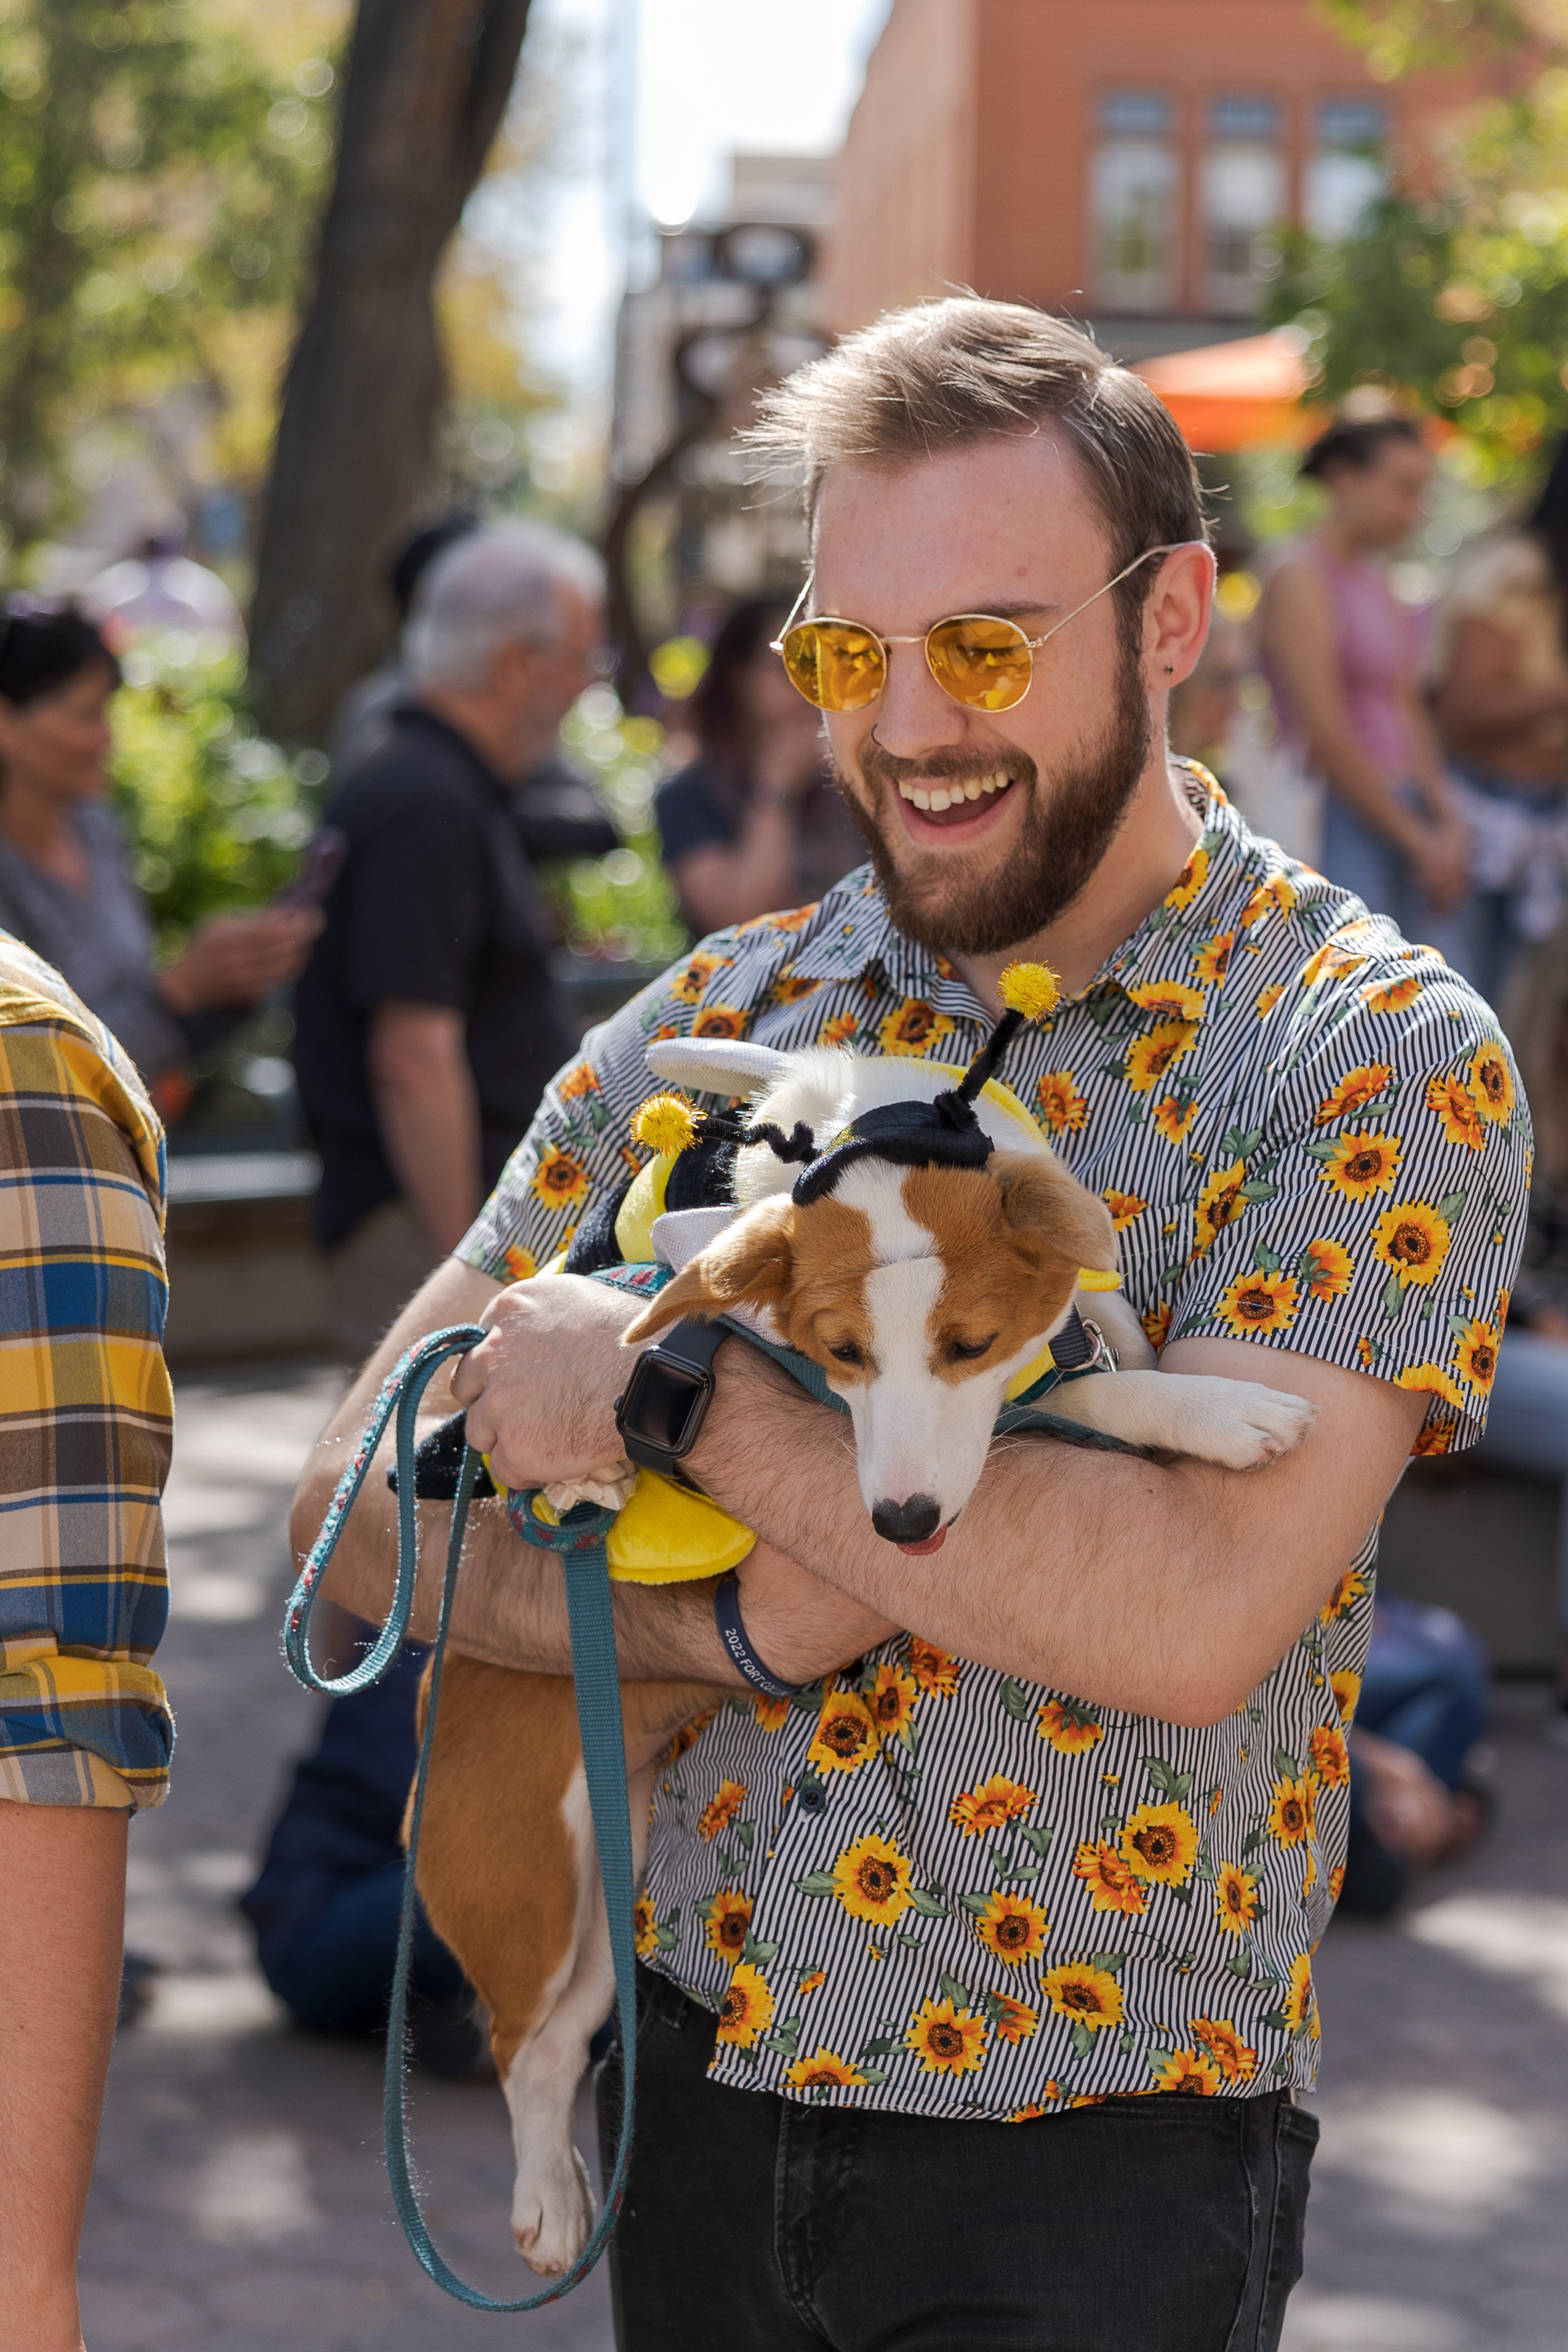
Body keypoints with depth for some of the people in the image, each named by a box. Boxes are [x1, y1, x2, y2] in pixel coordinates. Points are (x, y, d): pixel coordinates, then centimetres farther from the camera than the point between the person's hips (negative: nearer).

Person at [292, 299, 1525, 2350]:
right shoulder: (720, 1020, 3)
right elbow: (362, 1501, 1)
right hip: (699, 2081, 4)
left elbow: (1195, 1610, -25)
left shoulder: (1379, 1059, -11)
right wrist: (720, 1618, -17)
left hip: (1094, 2161, -4)